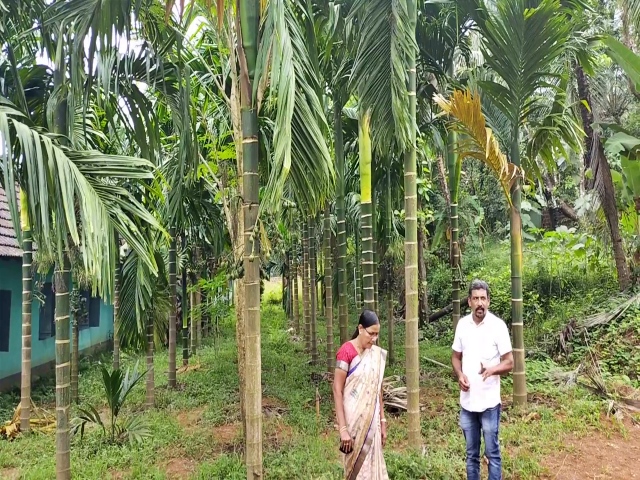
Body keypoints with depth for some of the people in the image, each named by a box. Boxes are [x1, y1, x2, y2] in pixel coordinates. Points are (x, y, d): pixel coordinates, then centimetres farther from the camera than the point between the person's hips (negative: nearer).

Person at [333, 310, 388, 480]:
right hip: (353, 420, -6)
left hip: (371, 420, 6)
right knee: (357, 466, 5)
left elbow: (378, 389, 11)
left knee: (373, 465, 12)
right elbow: (337, 390, -16)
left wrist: (382, 421, 12)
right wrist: (342, 428, -18)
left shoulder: (377, 354, 4)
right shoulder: (346, 351, -15)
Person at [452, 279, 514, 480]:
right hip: (467, 401, 4)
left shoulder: (498, 326, -11)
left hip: (489, 402, -4)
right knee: (471, 454, 16)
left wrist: (492, 369, -28)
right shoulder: (462, 324, 1)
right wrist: (460, 375, -9)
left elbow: (509, 363, -8)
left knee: (492, 453, 9)